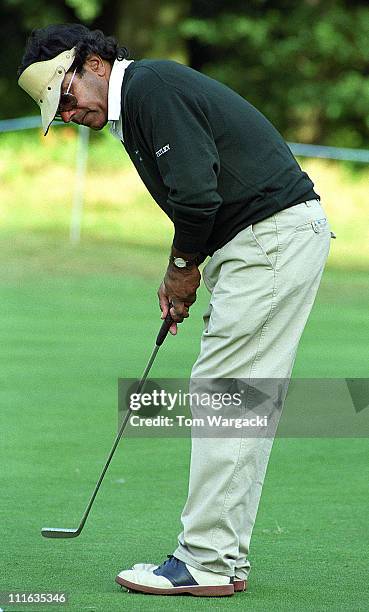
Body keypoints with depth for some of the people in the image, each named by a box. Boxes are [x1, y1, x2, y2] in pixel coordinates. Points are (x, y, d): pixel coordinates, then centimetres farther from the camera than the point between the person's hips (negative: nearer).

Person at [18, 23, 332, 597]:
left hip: (274, 236, -10)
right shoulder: (140, 101, 20)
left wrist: (183, 265, -4)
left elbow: (196, 192, -20)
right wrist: (184, 275, 11)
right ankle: (227, 560, 11)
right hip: (280, 236, 10)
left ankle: (206, 562, -8)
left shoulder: (150, 86, -12)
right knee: (242, 401, 9)